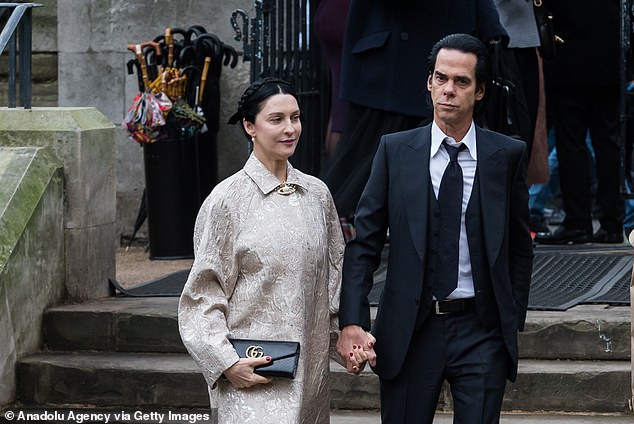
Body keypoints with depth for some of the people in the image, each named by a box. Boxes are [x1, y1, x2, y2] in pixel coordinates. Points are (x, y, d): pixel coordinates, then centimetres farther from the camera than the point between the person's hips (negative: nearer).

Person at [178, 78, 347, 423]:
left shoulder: (317, 194, 9)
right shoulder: (227, 200, -5)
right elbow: (205, 289, -3)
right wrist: (226, 361, -11)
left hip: (309, 365, 5)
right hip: (250, 368, -5)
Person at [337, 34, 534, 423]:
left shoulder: (508, 155, 3)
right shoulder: (395, 151, 2)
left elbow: (520, 247, 9)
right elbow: (364, 242, 1)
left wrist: (514, 321, 4)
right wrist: (352, 322, -9)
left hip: (481, 332, 0)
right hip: (409, 331, 0)